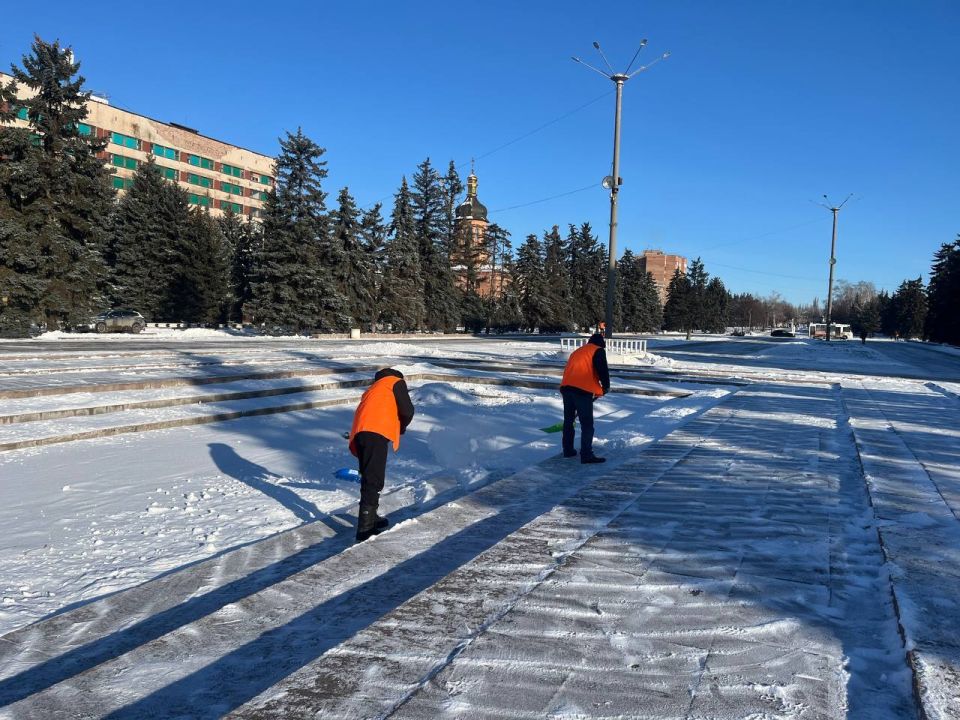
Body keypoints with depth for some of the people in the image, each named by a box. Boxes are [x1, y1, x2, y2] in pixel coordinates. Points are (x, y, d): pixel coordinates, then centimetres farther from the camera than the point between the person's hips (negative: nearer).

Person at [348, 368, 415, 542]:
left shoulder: (374, 388, 39)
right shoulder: (396, 382, 19)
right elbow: (407, 411, 5)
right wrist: (401, 428, 25)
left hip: (360, 433, 8)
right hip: (375, 432, -8)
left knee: (370, 478, 19)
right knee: (373, 481, -11)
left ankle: (370, 519, 30)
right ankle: (364, 530, -16)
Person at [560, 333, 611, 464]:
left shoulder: (577, 351, 29)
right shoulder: (598, 351, 7)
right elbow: (602, 370, -6)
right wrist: (605, 387, 10)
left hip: (566, 387, 7)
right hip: (582, 390, -7)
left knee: (568, 420, 19)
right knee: (587, 424, -3)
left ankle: (568, 450, 26)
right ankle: (586, 455, -6)